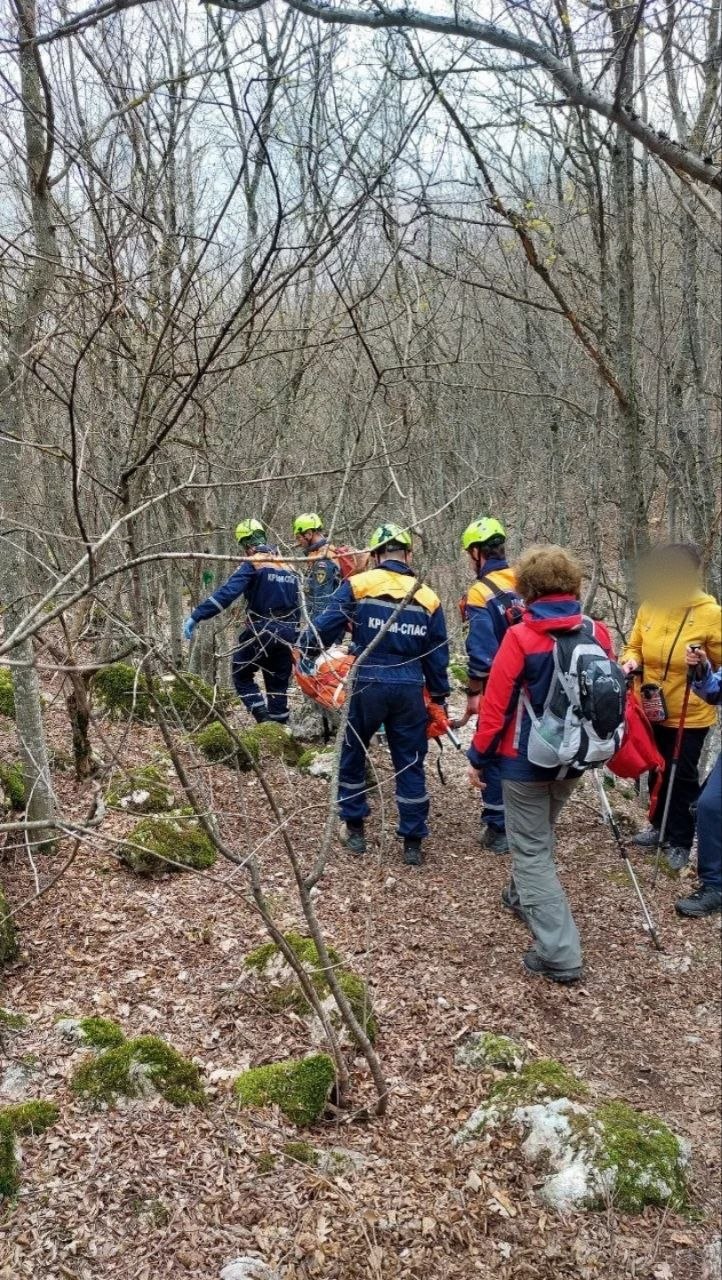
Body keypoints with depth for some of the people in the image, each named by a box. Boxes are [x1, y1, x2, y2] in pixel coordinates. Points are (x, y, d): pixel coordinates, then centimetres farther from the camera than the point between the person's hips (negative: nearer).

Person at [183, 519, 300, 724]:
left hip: (261, 633, -6)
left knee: (242, 676, 12)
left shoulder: (252, 565, -8)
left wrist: (196, 617, -24)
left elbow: (227, 592, -20)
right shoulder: (288, 566, 14)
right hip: (287, 635, 6)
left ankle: (264, 721, -2)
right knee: (278, 684, 14)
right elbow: (297, 603, 17)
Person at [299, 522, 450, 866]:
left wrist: (303, 649, 12)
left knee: (352, 754, 18)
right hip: (410, 690, 2)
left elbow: (327, 625, -6)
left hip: (368, 685, -2)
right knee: (410, 764, 11)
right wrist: (440, 698, 17)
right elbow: (438, 656, 9)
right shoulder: (428, 598, 7)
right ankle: (412, 843, 15)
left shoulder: (358, 585, -2)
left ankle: (354, 830, 24)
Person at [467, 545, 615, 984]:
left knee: (532, 851, 2)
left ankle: (560, 953, -2)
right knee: (541, 834, 28)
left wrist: (479, 757, -4)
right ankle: (523, 896, 49)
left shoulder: (521, 638, -18)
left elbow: (496, 705, -15)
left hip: (527, 760, -6)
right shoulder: (599, 634, -3)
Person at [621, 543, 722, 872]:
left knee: (682, 778, 8)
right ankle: (660, 825, 41)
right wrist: (631, 661, -13)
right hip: (652, 712, 4)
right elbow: (635, 646, 7)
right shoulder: (649, 606, -5)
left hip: (689, 716, -4)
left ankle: (680, 841, 24)